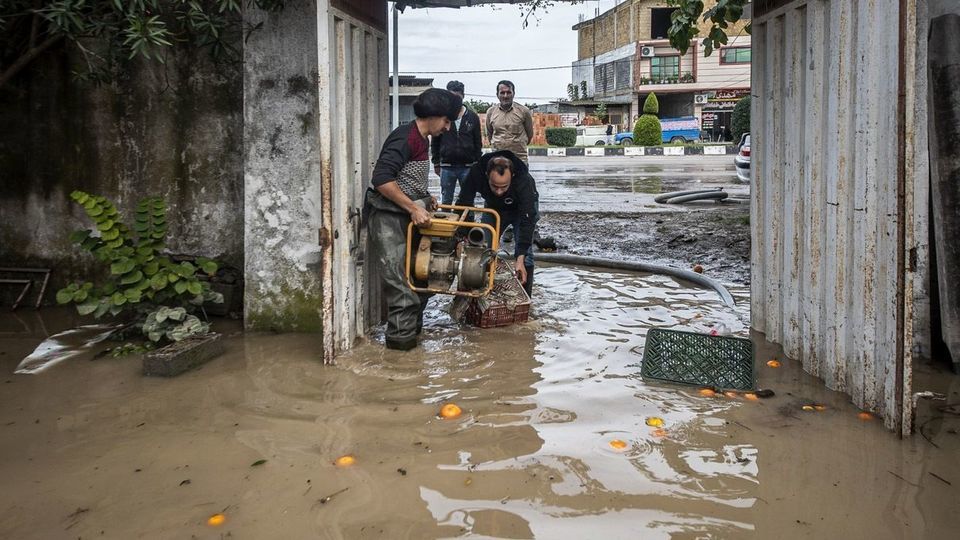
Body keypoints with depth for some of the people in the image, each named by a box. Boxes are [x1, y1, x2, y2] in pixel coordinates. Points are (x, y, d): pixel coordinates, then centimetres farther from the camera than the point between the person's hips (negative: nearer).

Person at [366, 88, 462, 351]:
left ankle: (413, 326, 27)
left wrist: (424, 199, 13)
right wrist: (413, 208, -24)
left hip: (406, 215, 10)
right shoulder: (405, 137, -18)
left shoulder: (421, 139, 12)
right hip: (386, 217, -10)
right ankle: (401, 336, 2)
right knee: (400, 277, -7)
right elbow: (382, 179, -27)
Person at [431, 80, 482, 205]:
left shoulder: (472, 117, 5)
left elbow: (478, 143, 8)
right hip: (447, 167, 0)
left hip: (468, 167, 1)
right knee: (446, 202, 6)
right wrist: (436, 163, 3)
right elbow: (435, 142, 6)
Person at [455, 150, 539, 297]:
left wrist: (520, 258, -47)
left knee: (524, 252, -13)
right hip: (493, 207, 3)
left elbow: (527, 221, -41)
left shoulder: (524, 181, -42)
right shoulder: (476, 173, -36)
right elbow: (463, 205, -27)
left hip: (523, 208, -3)